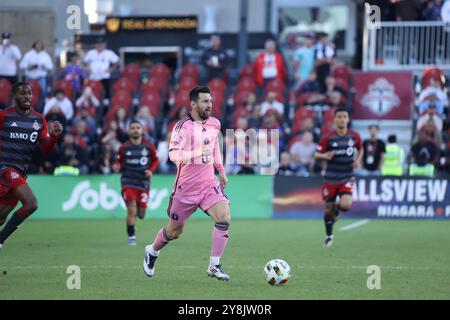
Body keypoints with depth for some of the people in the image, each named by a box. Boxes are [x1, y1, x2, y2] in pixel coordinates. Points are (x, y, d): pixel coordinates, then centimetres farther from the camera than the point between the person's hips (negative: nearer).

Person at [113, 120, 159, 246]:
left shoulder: (149, 146, -3)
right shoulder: (123, 148, -4)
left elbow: (156, 160, 10)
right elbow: (118, 162, 7)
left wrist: (151, 170, -8)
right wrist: (117, 167, -17)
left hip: (143, 183, 2)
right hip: (128, 182, -2)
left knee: (141, 215, 7)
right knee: (131, 210, -17)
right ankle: (131, 236, 1)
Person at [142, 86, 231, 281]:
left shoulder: (214, 124, 5)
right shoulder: (183, 126, -16)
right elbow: (173, 154, -26)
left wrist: (221, 171, 27)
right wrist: (197, 153, -39)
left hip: (209, 185, 4)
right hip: (186, 188, -4)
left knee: (224, 217, -21)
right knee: (174, 231, 10)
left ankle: (214, 266, -13)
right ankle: (152, 252, 42)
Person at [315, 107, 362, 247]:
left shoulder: (354, 136, 0)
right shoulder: (328, 138, -6)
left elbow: (360, 149, 19)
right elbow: (317, 154, -2)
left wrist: (358, 160, 1)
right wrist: (324, 156, -24)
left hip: (347, 178, 0)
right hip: (331, 178, 0)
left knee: (345, 205, -22)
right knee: (328, 209, 4)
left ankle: (337, 208, 17)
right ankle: (329, 235, 28)